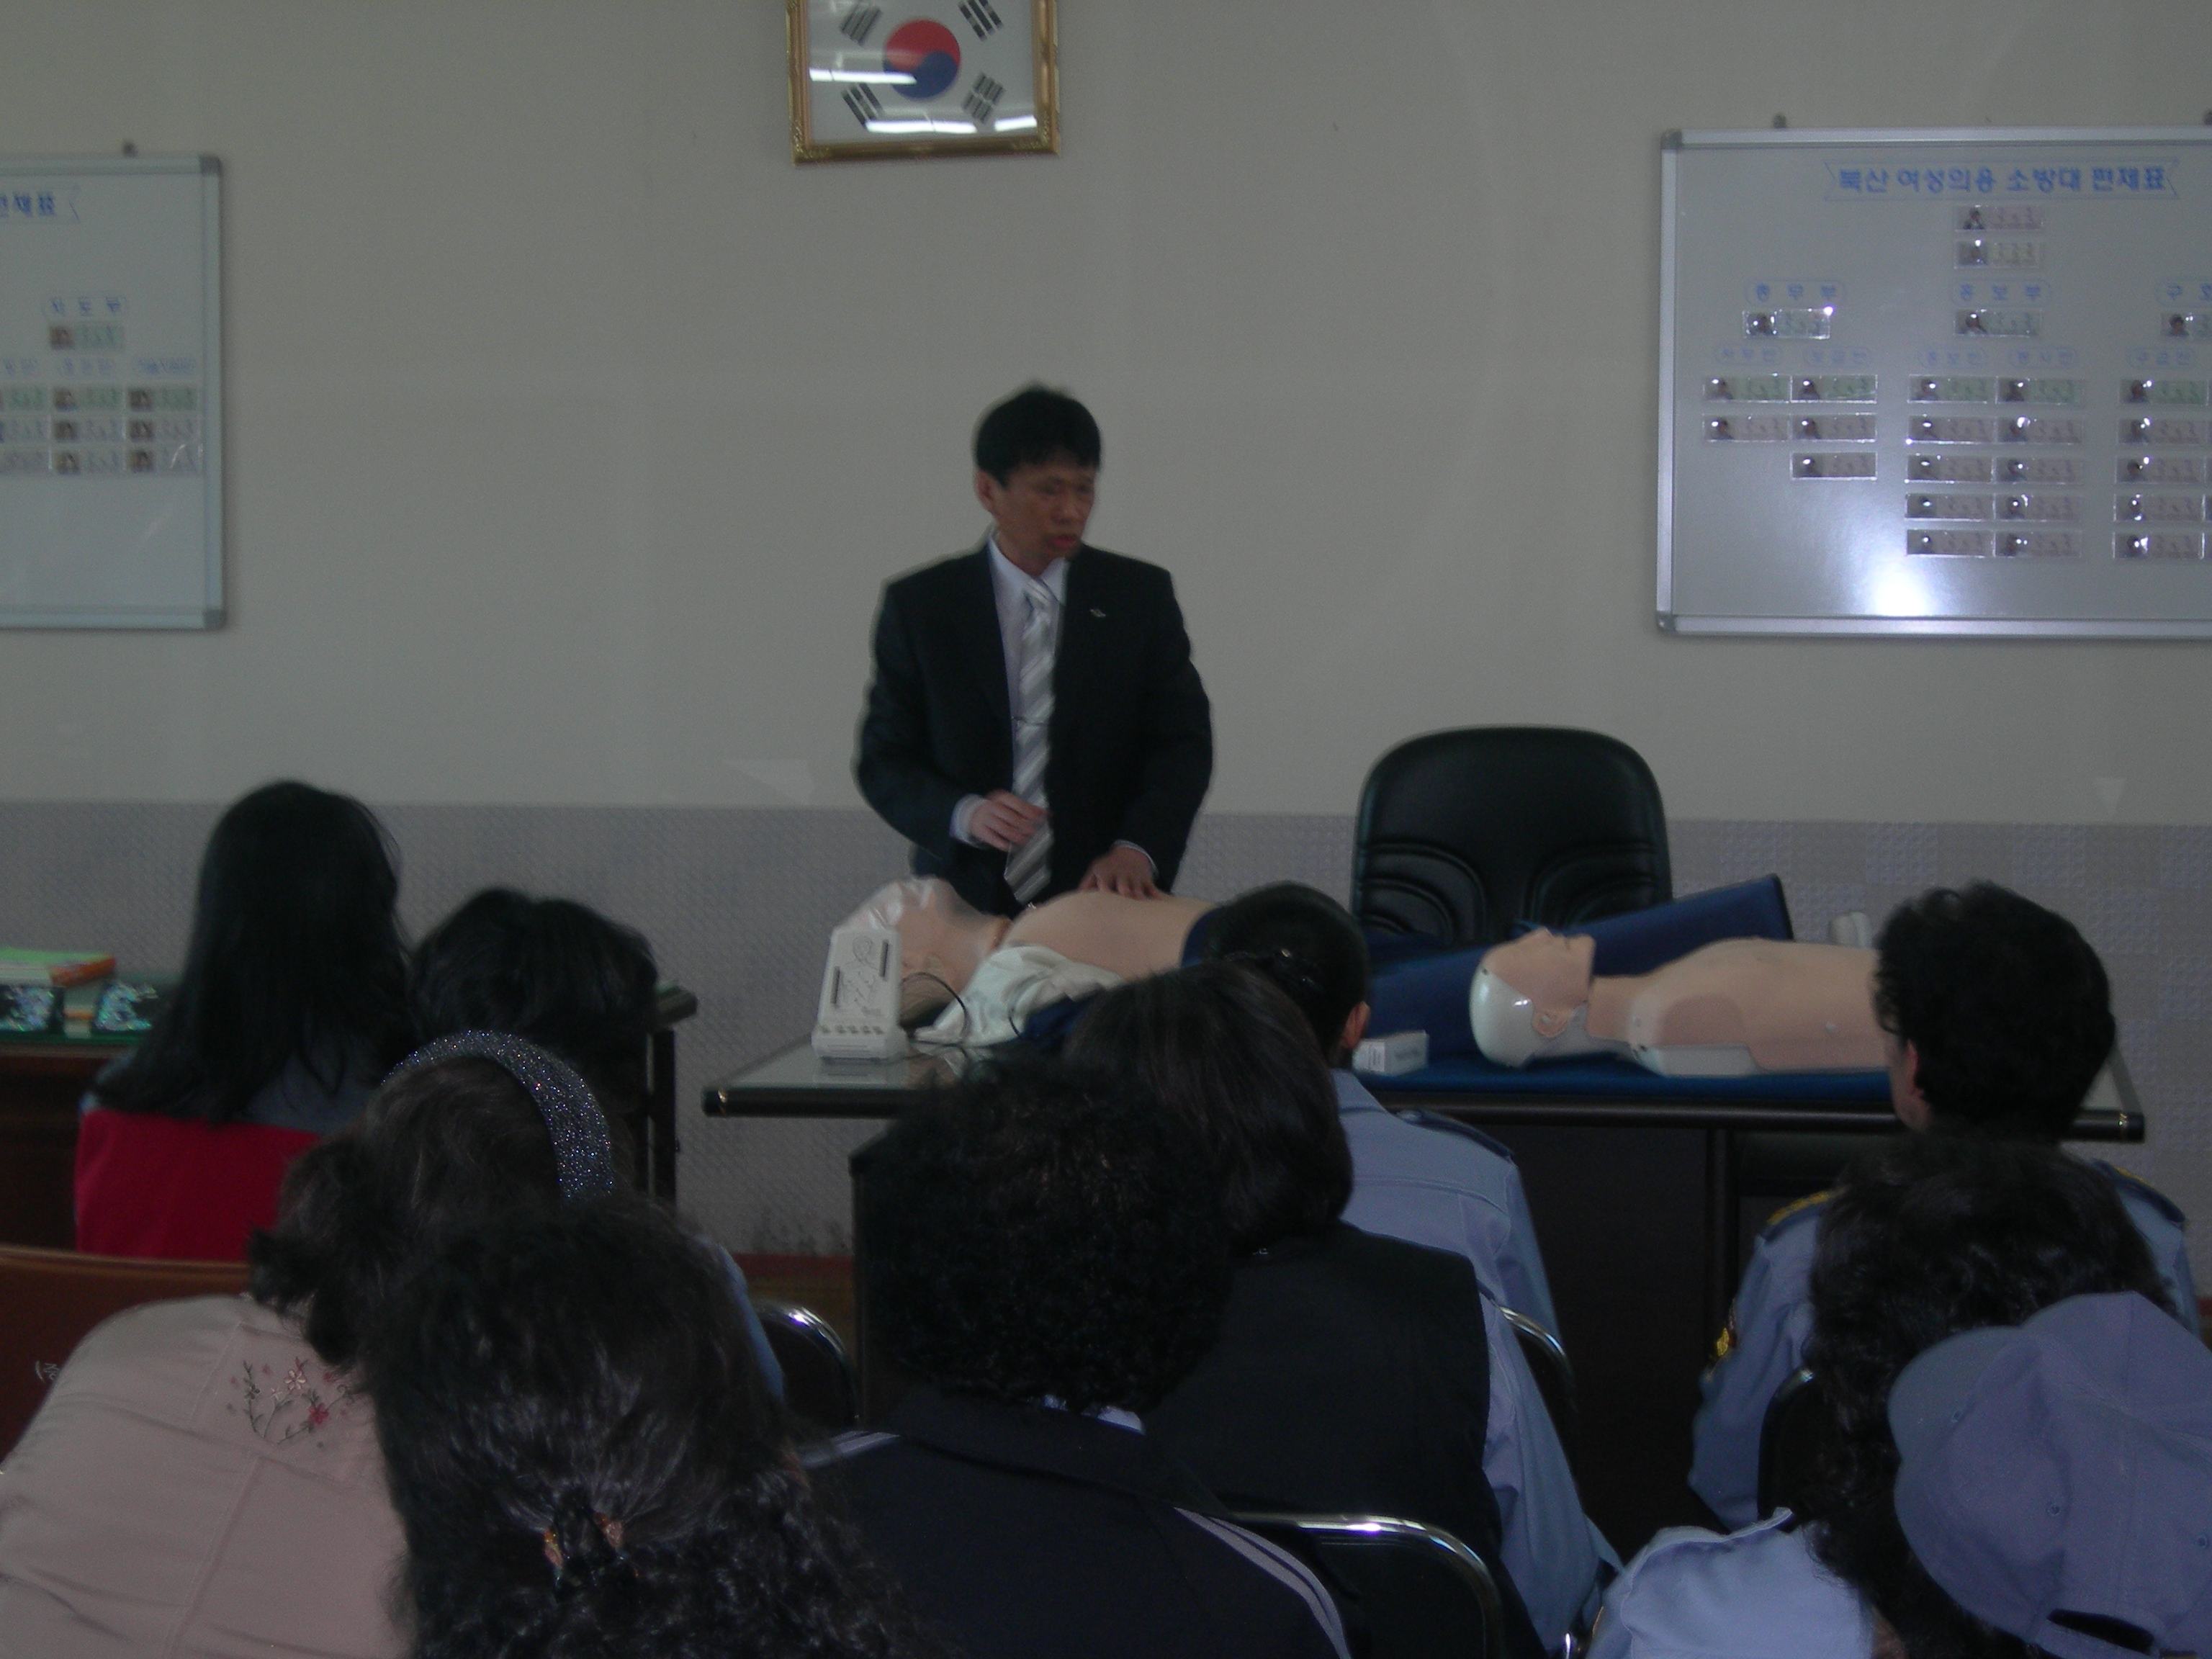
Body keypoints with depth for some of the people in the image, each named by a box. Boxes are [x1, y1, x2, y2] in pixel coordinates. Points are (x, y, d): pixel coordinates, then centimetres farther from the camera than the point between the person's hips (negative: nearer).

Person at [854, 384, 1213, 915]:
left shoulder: (1141, 596, 5)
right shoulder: (919, 606, 3)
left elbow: (1184, 742, 0)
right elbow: (883, 759, 3)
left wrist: (1137, 848, -18)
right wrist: (963, 814, -17)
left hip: (1105, 898, 1)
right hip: (965, 907, 0)